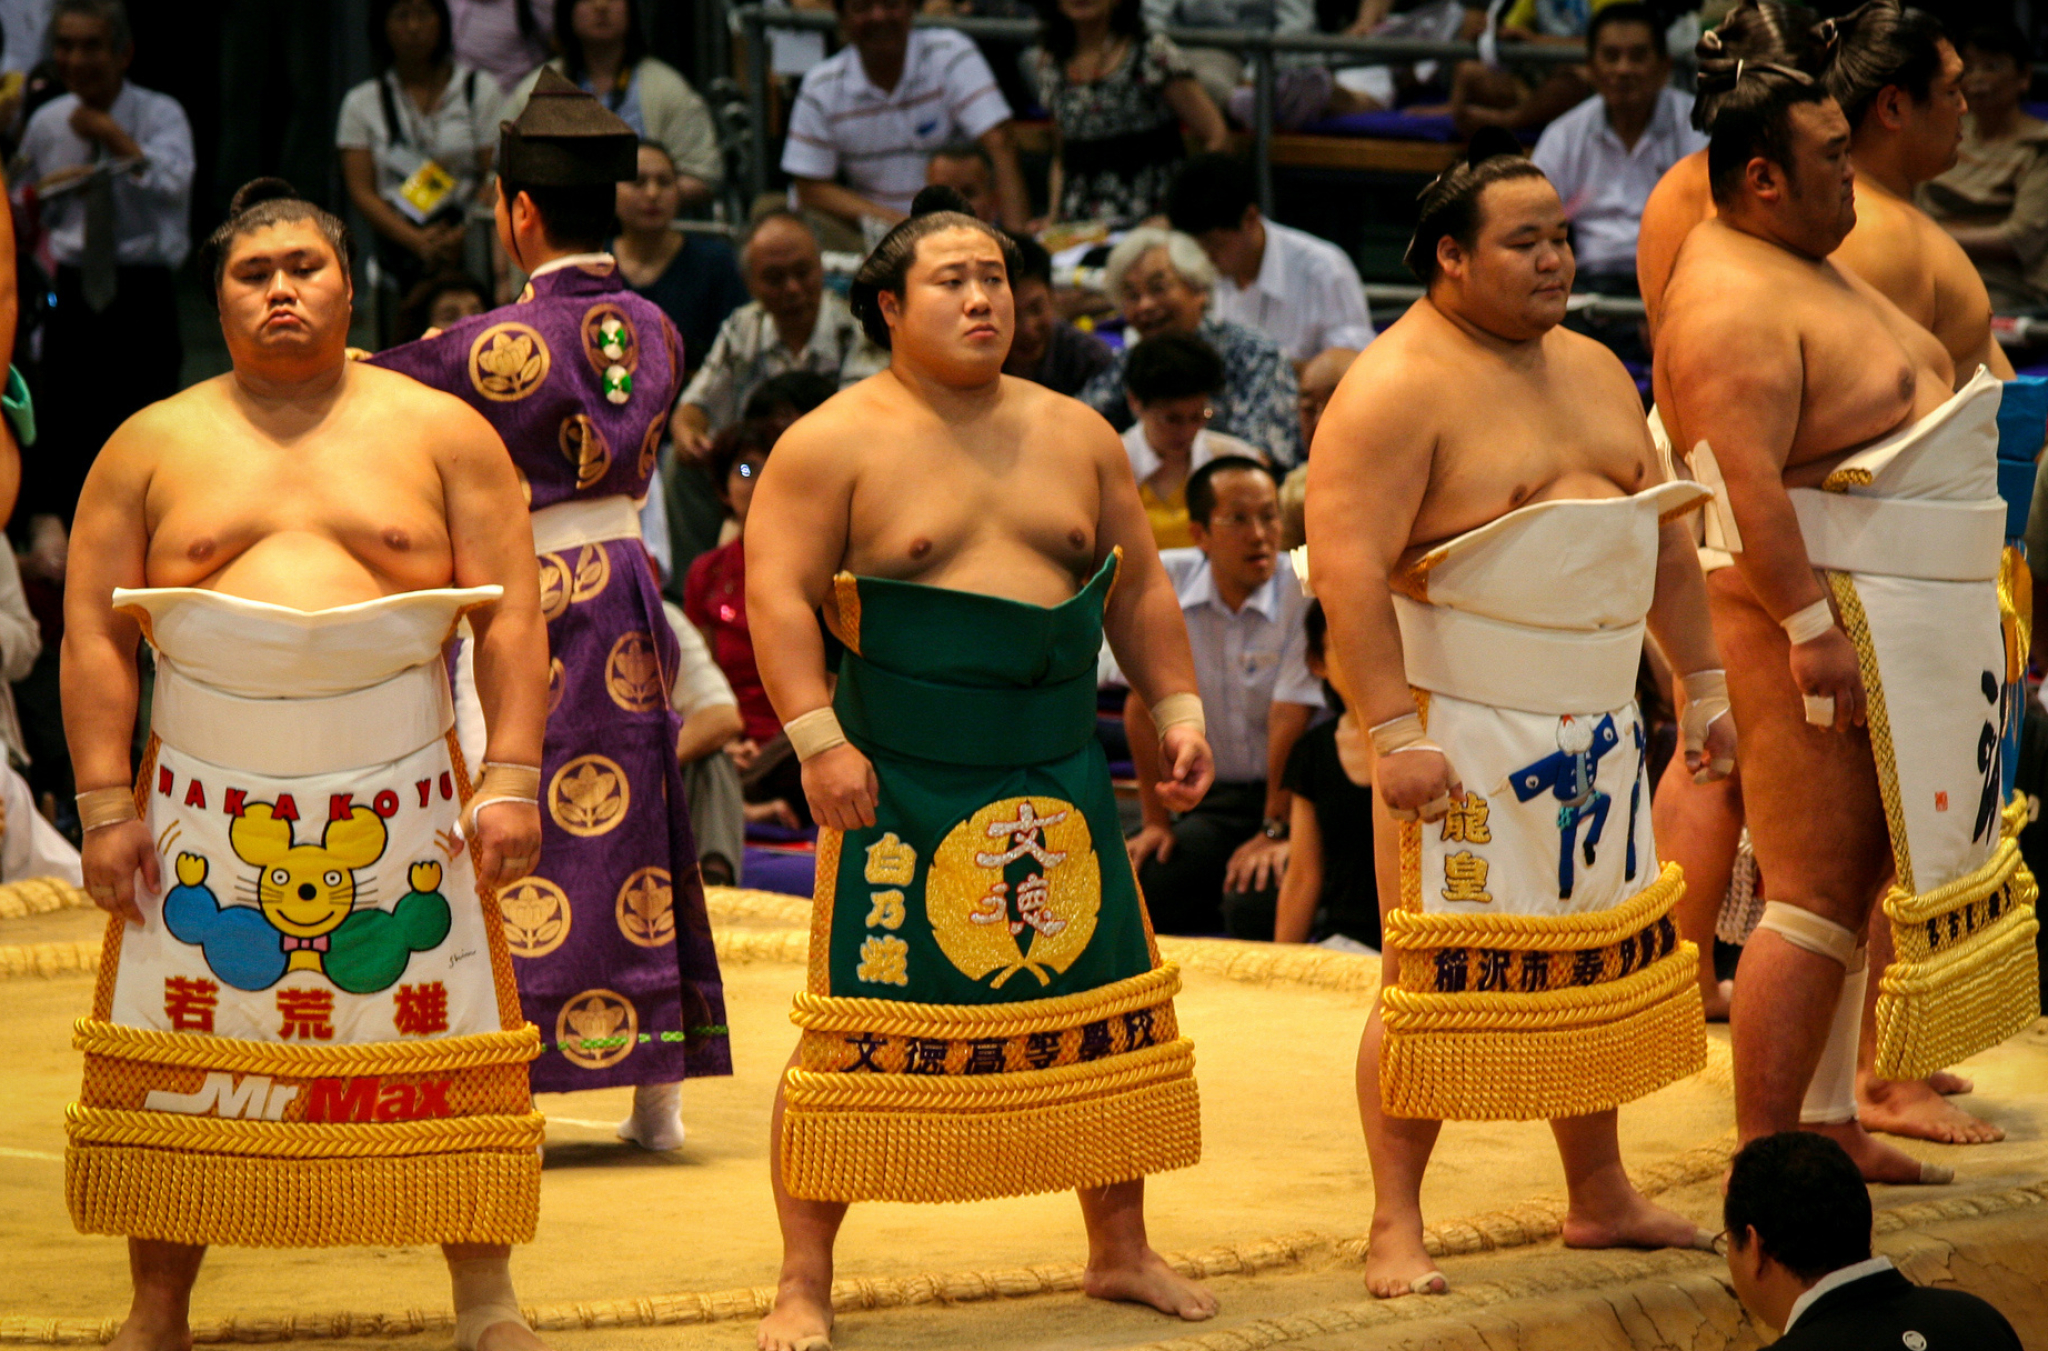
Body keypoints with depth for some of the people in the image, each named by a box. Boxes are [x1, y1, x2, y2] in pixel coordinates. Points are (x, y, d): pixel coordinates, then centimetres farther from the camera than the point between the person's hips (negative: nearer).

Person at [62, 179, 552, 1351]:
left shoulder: (441, 433, 8)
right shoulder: (153, 446, 9)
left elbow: (512, 618, 3)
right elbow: (95, 632, 5)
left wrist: (511, 781, -8)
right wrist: (105, 805, -4)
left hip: (400, 805, -1)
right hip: (206, 808, 1)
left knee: (443, 1057, -1)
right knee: (179, 1064, 2)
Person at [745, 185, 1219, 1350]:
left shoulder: (1076, 435, 12)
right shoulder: (836, 443, -4)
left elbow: (1139, 587, 18)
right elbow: (779, 595, -10)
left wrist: (1179, 711, 10)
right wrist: (819, 740, -18)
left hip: (1061, 783, 5)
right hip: (902, 790, -5)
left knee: (1108, 1010, 9)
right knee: (864, 1030, -6)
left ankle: (1122, 1251, 25)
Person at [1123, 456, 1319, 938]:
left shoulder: (1302, 591, -12)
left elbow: (1290, 719, -14)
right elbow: (1146, 703, 1)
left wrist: (1274, 833, -15)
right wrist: (1155, 821, 0)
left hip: (1288, 797, -4)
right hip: (1209, 800, 4)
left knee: (1257, 907, -31)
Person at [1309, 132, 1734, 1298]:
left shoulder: (1594, 370, 13)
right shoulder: (1397, 390, -12)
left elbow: (1665, 538, 20)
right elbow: (1347, 567, -19)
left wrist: (1706, 685, 15)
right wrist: (1395, 733, -24)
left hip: (1597, 729, 8)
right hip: (1463, 731, -7)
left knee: (1602, 956, 13)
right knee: (1441, 975, -7)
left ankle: (1600, 1197, 24)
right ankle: (1397, 1228, -1)